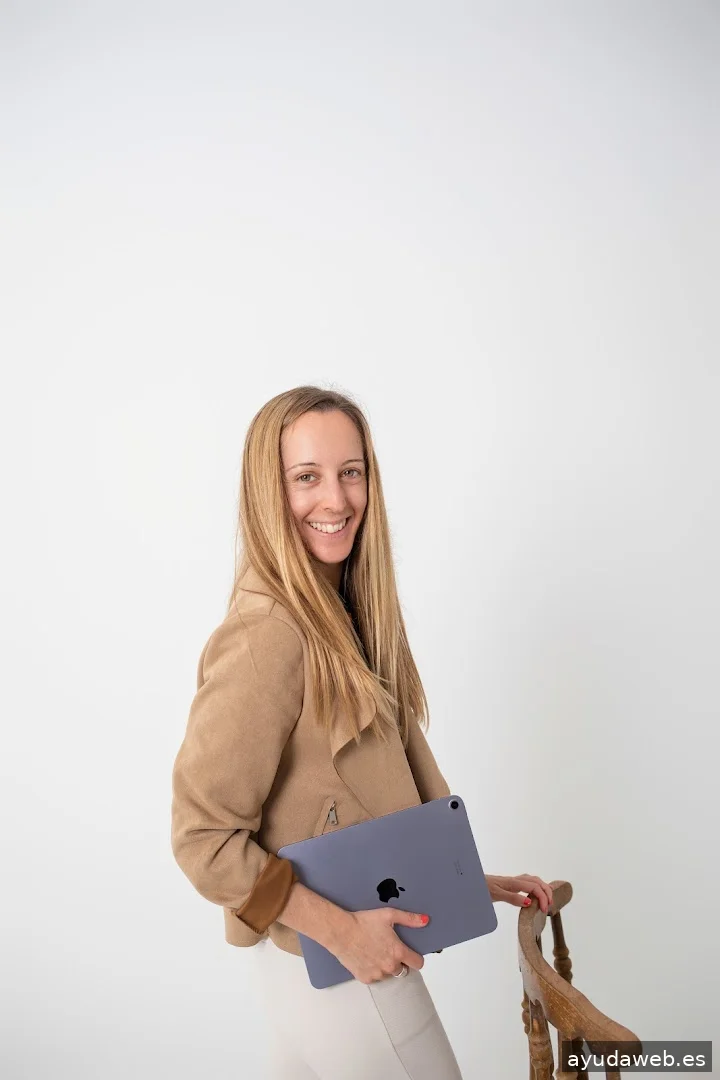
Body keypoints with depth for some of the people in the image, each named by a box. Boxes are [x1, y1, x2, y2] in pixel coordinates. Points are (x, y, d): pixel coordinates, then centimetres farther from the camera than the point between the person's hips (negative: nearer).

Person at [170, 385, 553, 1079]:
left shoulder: (347, 610, 2)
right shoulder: (266, 634, -26)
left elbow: (403, 758, 8)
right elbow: (203, 837, -23)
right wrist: (342, 930, -21)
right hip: (320, 954, -8)